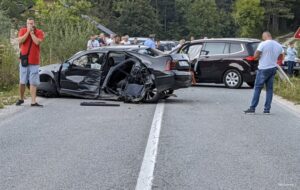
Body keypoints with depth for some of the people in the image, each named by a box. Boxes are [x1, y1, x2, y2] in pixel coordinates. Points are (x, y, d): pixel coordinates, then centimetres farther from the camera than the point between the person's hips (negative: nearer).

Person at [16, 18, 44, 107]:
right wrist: (28, 31, -13)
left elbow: (37, 42, -17)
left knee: (33, 83, -4)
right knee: (22, 82, 6)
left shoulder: (39, 32, 1)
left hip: (34, 62, -1)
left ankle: (33, 102, -7)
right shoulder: (22, 30, 4)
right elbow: (20, 41, -13)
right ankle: (21, 99, 23)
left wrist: (32, 32, -10)